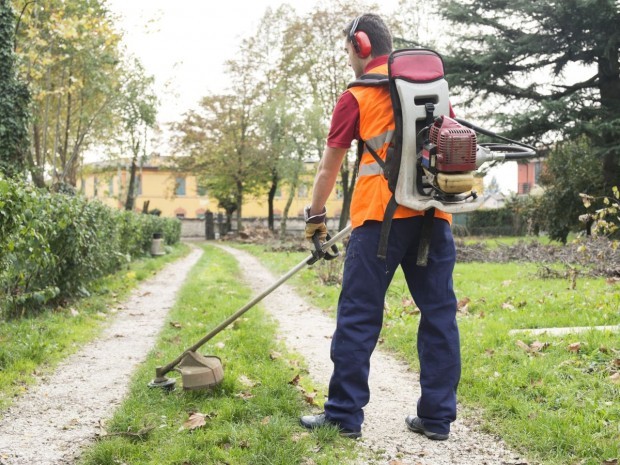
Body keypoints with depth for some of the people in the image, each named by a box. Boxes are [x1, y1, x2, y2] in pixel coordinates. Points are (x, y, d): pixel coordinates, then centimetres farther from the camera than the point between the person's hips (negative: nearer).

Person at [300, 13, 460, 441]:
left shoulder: (357, 96, 5)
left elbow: (329, 168, 9)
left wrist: (316, 216, 21)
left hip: (381, 214, -4)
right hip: (434, 213, 4)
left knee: (359, 316, 2)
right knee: (439, 312, 7)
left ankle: (345, 413, 7)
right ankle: (437, 416, 11)